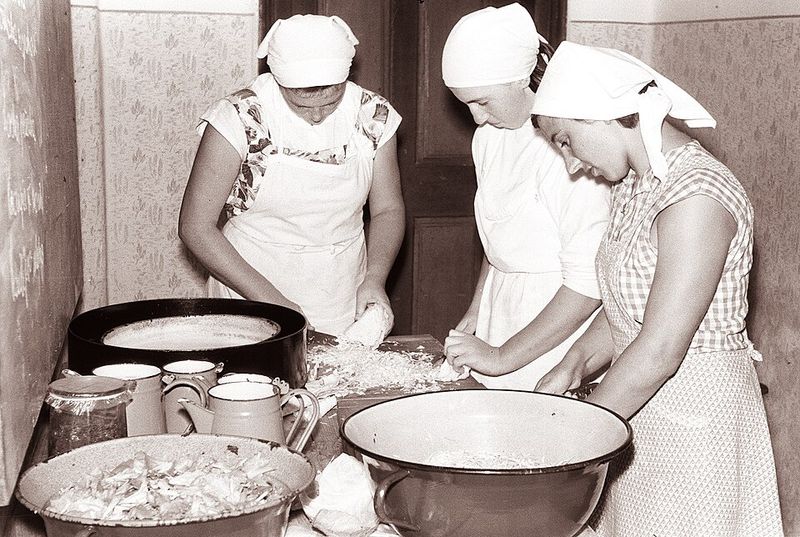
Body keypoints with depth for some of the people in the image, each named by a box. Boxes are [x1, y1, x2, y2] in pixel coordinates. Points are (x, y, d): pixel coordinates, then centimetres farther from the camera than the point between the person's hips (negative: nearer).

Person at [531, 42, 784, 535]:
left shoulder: (697, 195, -23)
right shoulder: (634, 183, 6)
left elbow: (660, 352, -24)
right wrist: (574, 365, -4)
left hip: (693, 419, -8)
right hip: (639, 410, 8)